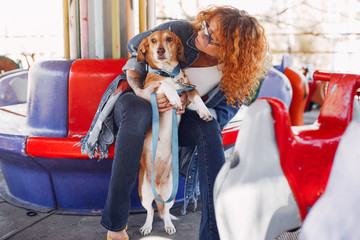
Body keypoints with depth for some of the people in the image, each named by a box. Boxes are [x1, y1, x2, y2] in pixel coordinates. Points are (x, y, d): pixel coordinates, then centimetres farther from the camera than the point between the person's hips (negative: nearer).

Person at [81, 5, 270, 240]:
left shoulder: (236, 76, -17)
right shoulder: (179, 31, -21)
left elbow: (221, 115, -9)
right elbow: (134, 47, -7)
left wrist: (189, 104, -29)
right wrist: (139, 91, -24)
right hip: (133, 99, -1)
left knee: (209, 128, -31)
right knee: (138, 112, -39)